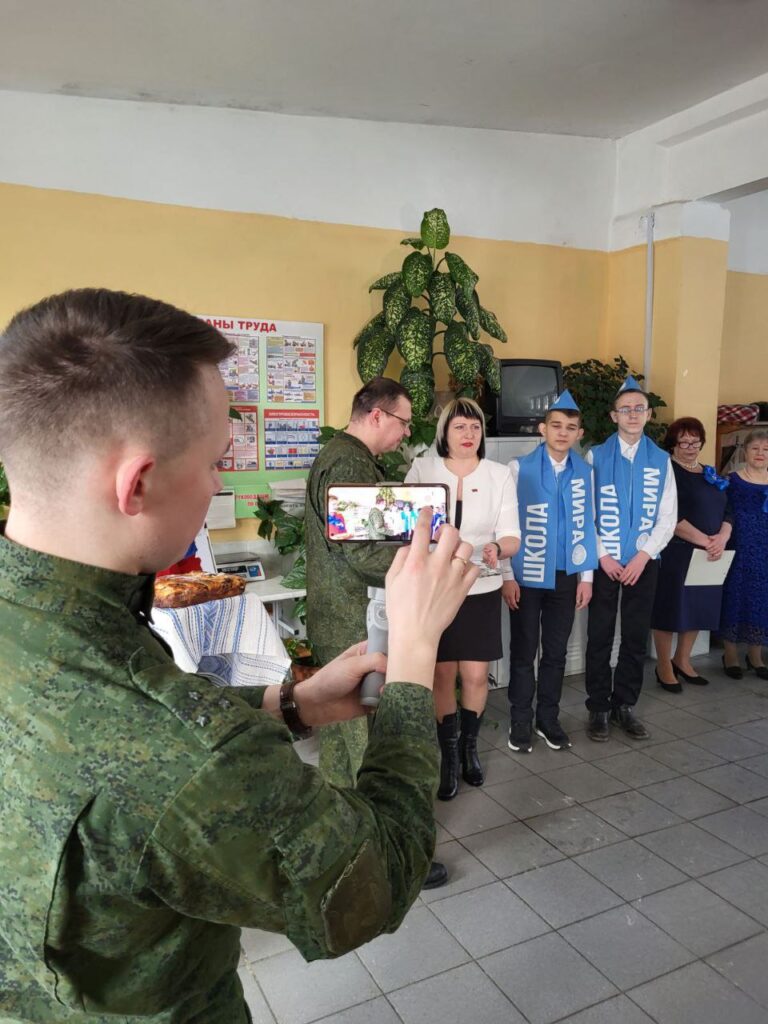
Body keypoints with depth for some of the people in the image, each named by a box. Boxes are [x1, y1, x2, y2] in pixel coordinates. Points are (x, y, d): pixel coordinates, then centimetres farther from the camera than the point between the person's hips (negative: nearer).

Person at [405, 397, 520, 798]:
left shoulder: (499, 474, 1)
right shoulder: (422, 469, -1)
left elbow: (512, 536, -3)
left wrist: (497, 548, -25)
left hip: (481, 590, 1)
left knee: (476, 675, 5)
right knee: (442, 675, 5)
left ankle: (469, 746, 31)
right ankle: (449, 755, 24)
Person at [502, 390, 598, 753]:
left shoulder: (584, 472, 3)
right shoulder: (520, 468, -8)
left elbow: (586, 525, 8)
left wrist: (586, 576, 6)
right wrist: (507, 576, -9)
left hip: (566, 577, 3)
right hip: (526, 576, -3)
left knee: (556, 652, 13)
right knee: (523, 652, 8)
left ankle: (548, 719, 28)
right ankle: (520, 721, 23)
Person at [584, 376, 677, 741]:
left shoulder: (661, 461, 5)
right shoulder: (596, 457, -2)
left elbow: (667, 518, 3)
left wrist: (644, 555, -9)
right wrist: (602, 556, -10)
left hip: (644, 562, 2)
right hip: (604, 561, -2)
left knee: (636, 637, 9)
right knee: (600, 637, 4)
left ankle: (624, 705, 23)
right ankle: (598, 708, 16)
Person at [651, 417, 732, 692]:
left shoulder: (710, 474, 15)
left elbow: (727, 512, 11)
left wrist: (721, 539, -9)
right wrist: (705, 541, -19)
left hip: (709, 555, 7)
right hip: (675, 553, -7)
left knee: (699, 607, 12)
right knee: (670, 607, 0)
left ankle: (682, 661, 28)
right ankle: (664, 666, 13)